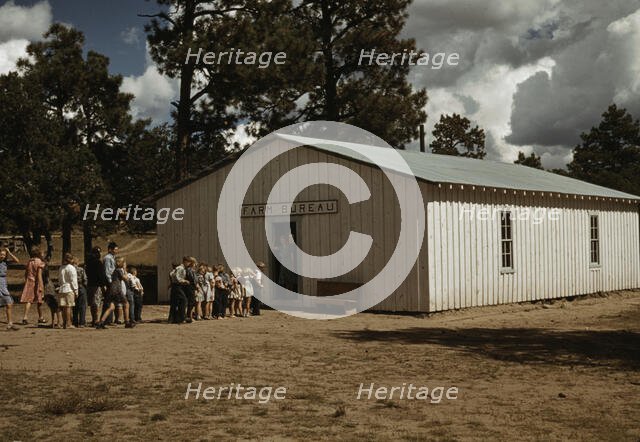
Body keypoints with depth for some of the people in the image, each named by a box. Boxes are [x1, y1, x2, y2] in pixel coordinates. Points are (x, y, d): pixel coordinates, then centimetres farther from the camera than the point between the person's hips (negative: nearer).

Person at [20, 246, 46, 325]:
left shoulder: (29, 261, 6)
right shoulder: (39, 262, -10)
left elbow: (26, 273, 11)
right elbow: (39, 275, -15)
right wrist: (40, 286, -15)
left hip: (29, 282, 4)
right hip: (36, 282, -4)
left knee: (28, 300, 1)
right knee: (39, 301, 10)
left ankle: (25, 318, -13)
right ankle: (40, 318, 22)